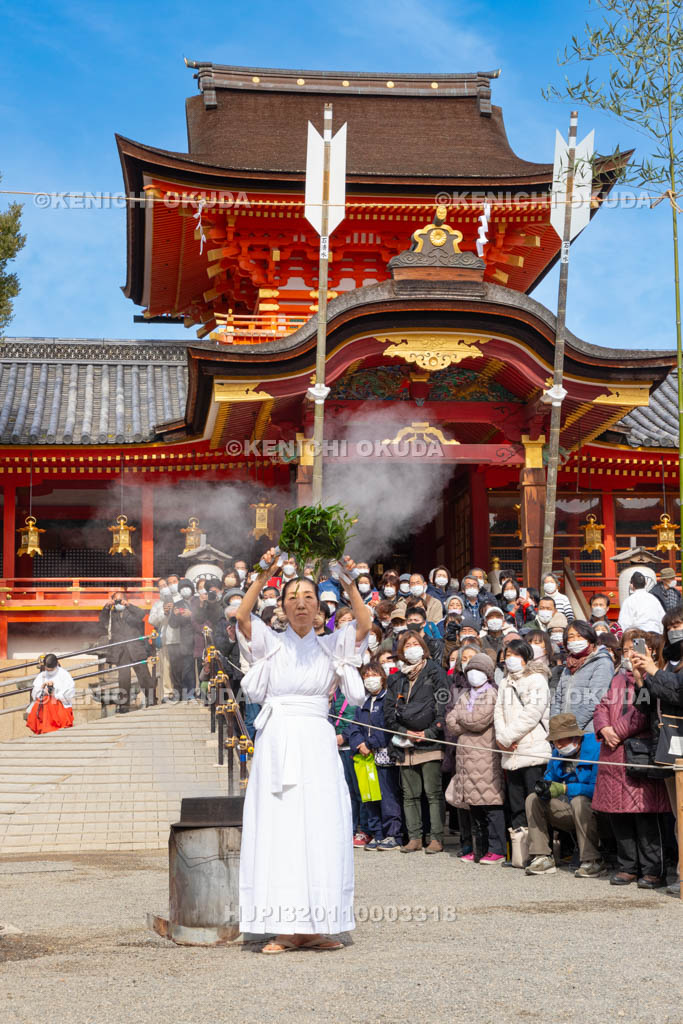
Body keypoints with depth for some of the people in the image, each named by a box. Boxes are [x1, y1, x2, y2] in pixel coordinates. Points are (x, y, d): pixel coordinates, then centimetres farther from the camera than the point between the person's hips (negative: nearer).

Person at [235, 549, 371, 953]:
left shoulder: (331, 646, 12)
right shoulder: (271, 643, 8)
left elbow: (364, 622, -4)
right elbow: (243, 616, -10)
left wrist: (348, 581, -15)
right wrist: (264, 573, -17)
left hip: (318, 744, 2)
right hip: (276, 742, -2)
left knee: (321, 829, -2)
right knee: (278, 828, -5)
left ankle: (314, 926, 4)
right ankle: (285, 929, -3)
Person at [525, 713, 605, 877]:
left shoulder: (596, 748, -18)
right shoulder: (558, 752, 6)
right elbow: (550, 777, 8)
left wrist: (564, 789, -29)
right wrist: (544, 787, -17)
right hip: (572, 813, 8)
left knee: (579, 801, -37)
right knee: (533, 799, -1)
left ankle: (593, 862, -28)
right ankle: (542, 858, -6)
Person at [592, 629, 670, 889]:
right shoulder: (618, 679, 22)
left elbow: (644, 714, -15)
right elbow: (602, 707, 17)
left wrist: (618, 731, -12)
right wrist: (605, 729, -2)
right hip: (613, 755, 7)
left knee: (644, 814, -7)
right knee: (617, 814, 8)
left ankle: (653, 870, -1)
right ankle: (628, 866, 18)